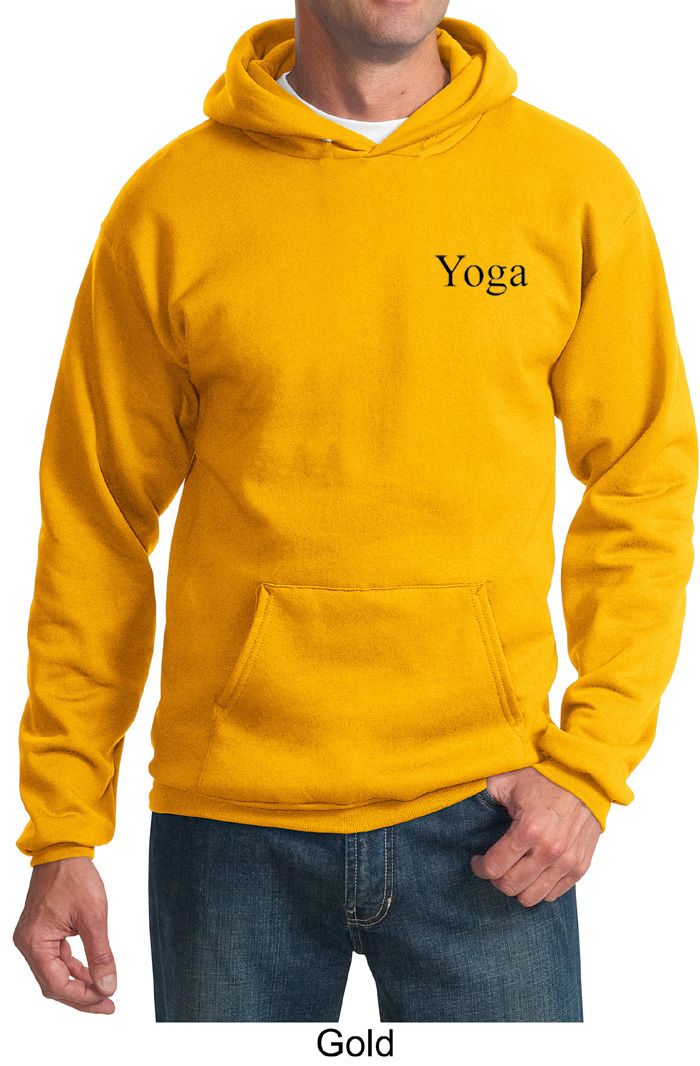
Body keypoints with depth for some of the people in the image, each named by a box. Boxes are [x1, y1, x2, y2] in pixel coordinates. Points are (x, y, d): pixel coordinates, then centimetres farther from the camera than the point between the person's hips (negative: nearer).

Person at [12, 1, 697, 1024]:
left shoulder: (575, 184, 1)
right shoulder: (169, 204, 0)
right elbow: (95, 525, 4)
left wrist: (586, 766, -5)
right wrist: (63, 830, 2)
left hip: (484, 815, 0)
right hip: (233, 818, 0)